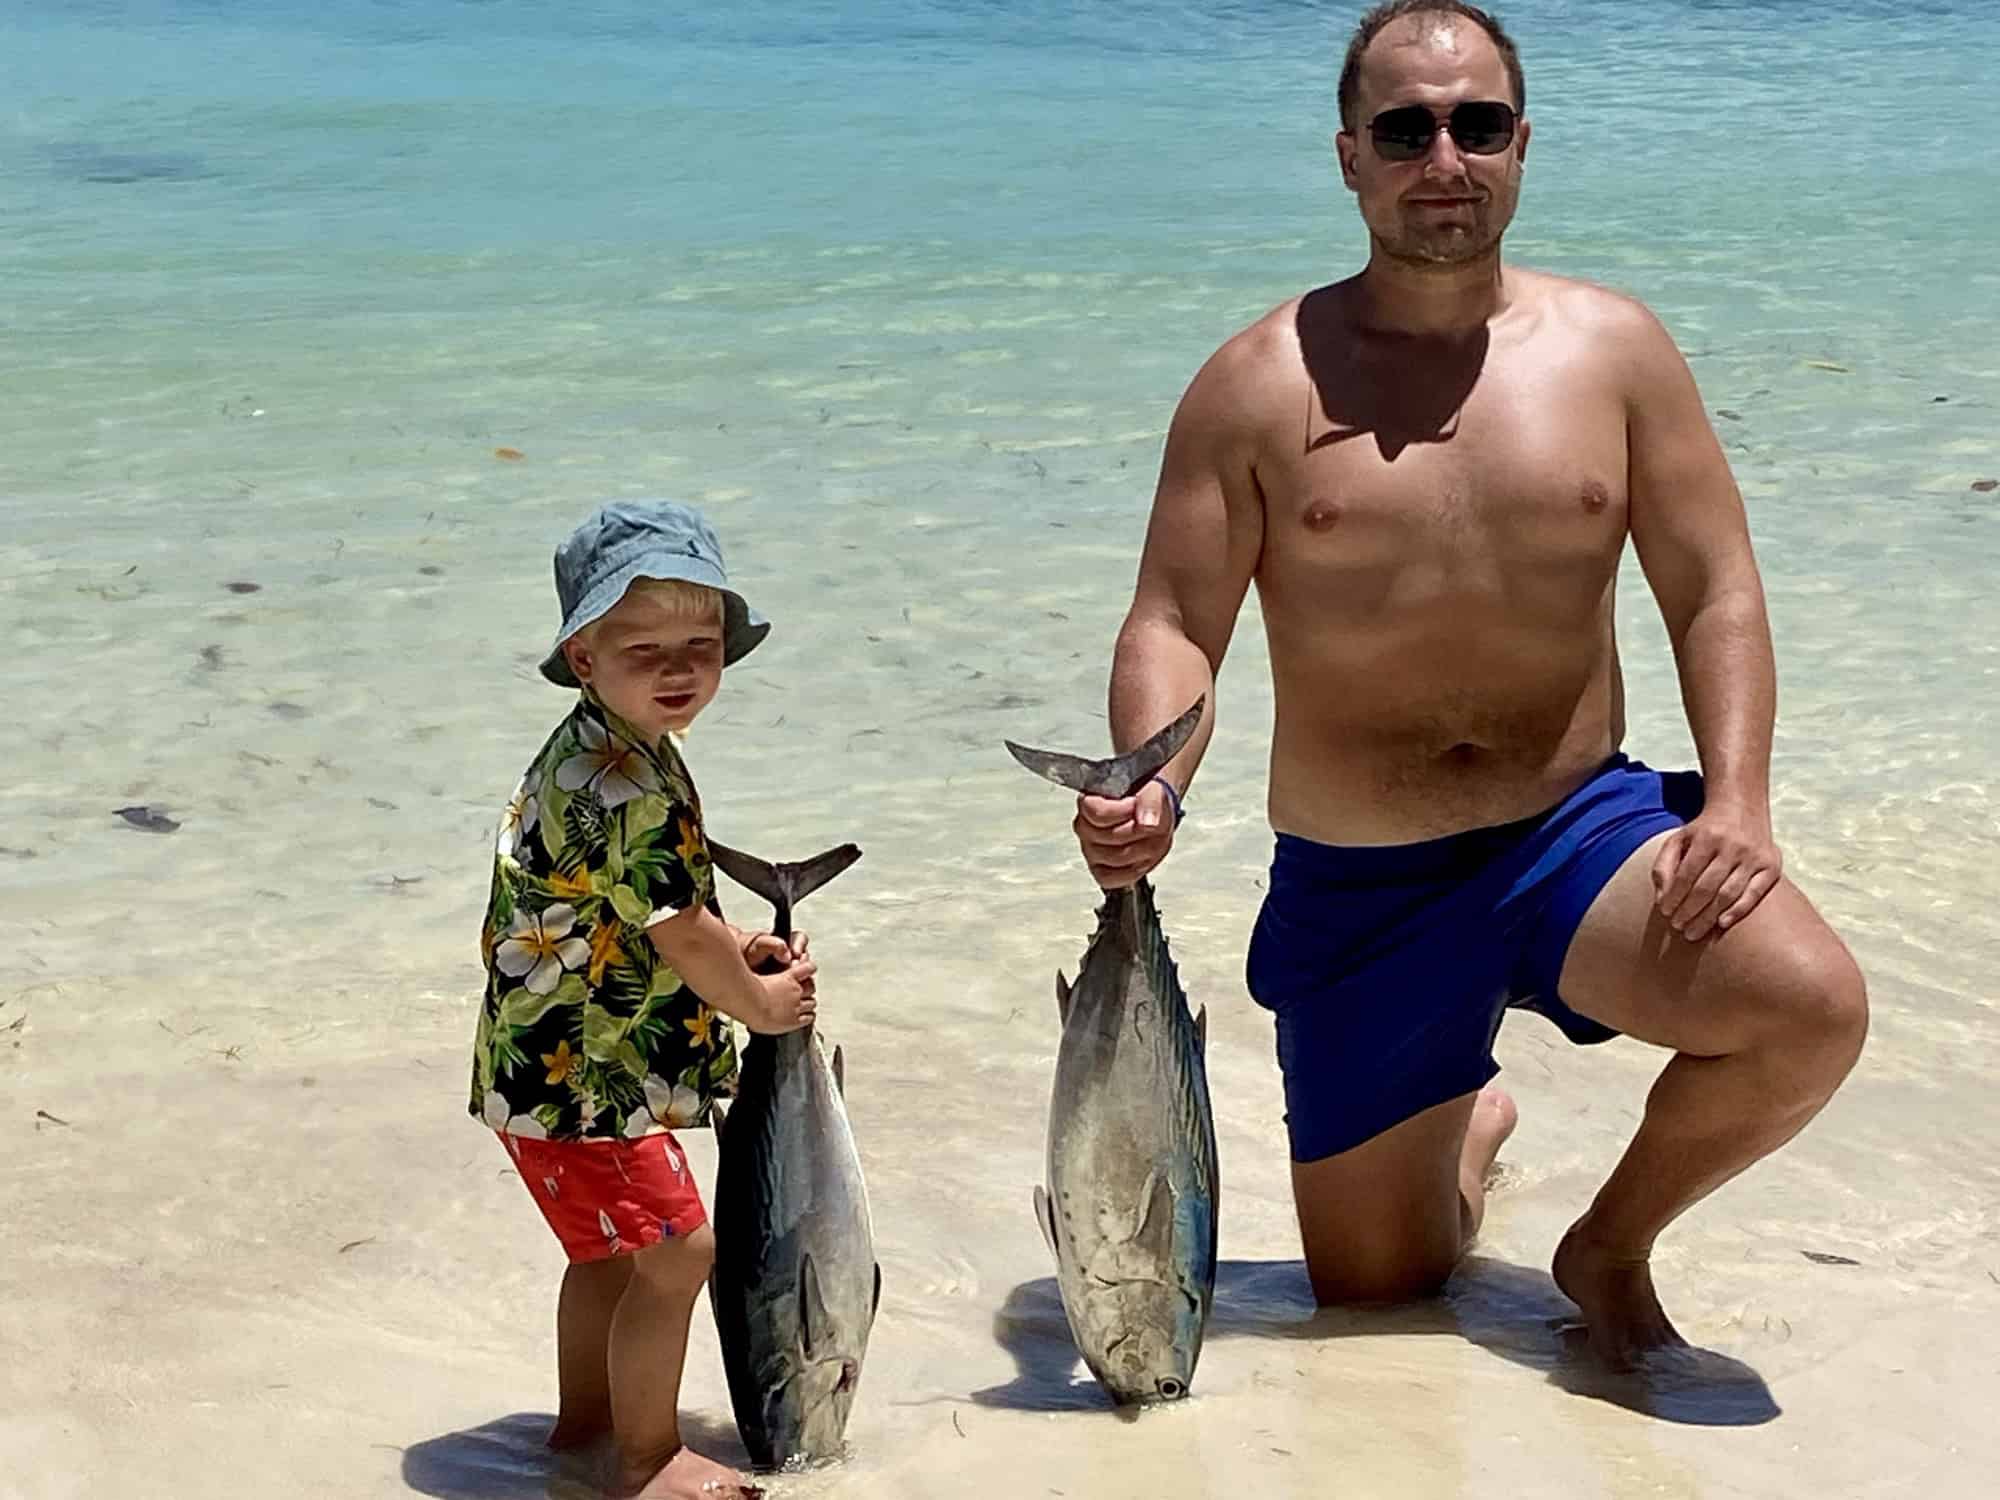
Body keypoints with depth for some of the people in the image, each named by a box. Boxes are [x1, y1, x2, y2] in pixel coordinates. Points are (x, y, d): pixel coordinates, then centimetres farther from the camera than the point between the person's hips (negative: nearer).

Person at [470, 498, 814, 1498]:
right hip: (577, 1071, -11)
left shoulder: (606, 749, 7)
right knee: (674, 1248, -4)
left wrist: (738, 949, 7)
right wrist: (760, 1002, -3)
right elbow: (680, 936, -20)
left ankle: (585, 1415, 40)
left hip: (557, 1064, 11)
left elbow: (666, 896, 20)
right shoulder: (623, 787, -26)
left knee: (611, 1247, 23)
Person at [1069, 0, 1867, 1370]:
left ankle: (1612, 1247, 4)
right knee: (1371, 1298, 7)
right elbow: (1176, 624, -7)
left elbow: (1715, 592, 0)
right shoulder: (1259, 384, -5)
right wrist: (1150, 793, -28)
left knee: (1812, 1009, -28)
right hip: (1356, 893, 0)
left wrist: (1736, 804, -15)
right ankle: (1472, 1129, 45)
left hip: (1578, 831, 1)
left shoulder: (1613, 349, 0)